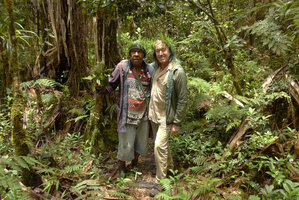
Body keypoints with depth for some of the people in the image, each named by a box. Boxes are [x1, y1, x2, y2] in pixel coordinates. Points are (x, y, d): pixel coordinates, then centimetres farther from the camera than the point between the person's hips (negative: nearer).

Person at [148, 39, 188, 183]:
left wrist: (176, 123, -16)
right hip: (153, 114, 7)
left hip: (166, 117, -7)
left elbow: (183, 99, -16)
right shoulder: (155, 68, 2)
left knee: (159, 145, -8)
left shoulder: (177, 71, -18)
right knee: (162, 143, 20)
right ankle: (169, 166, 42)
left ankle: (160, 180, 9)